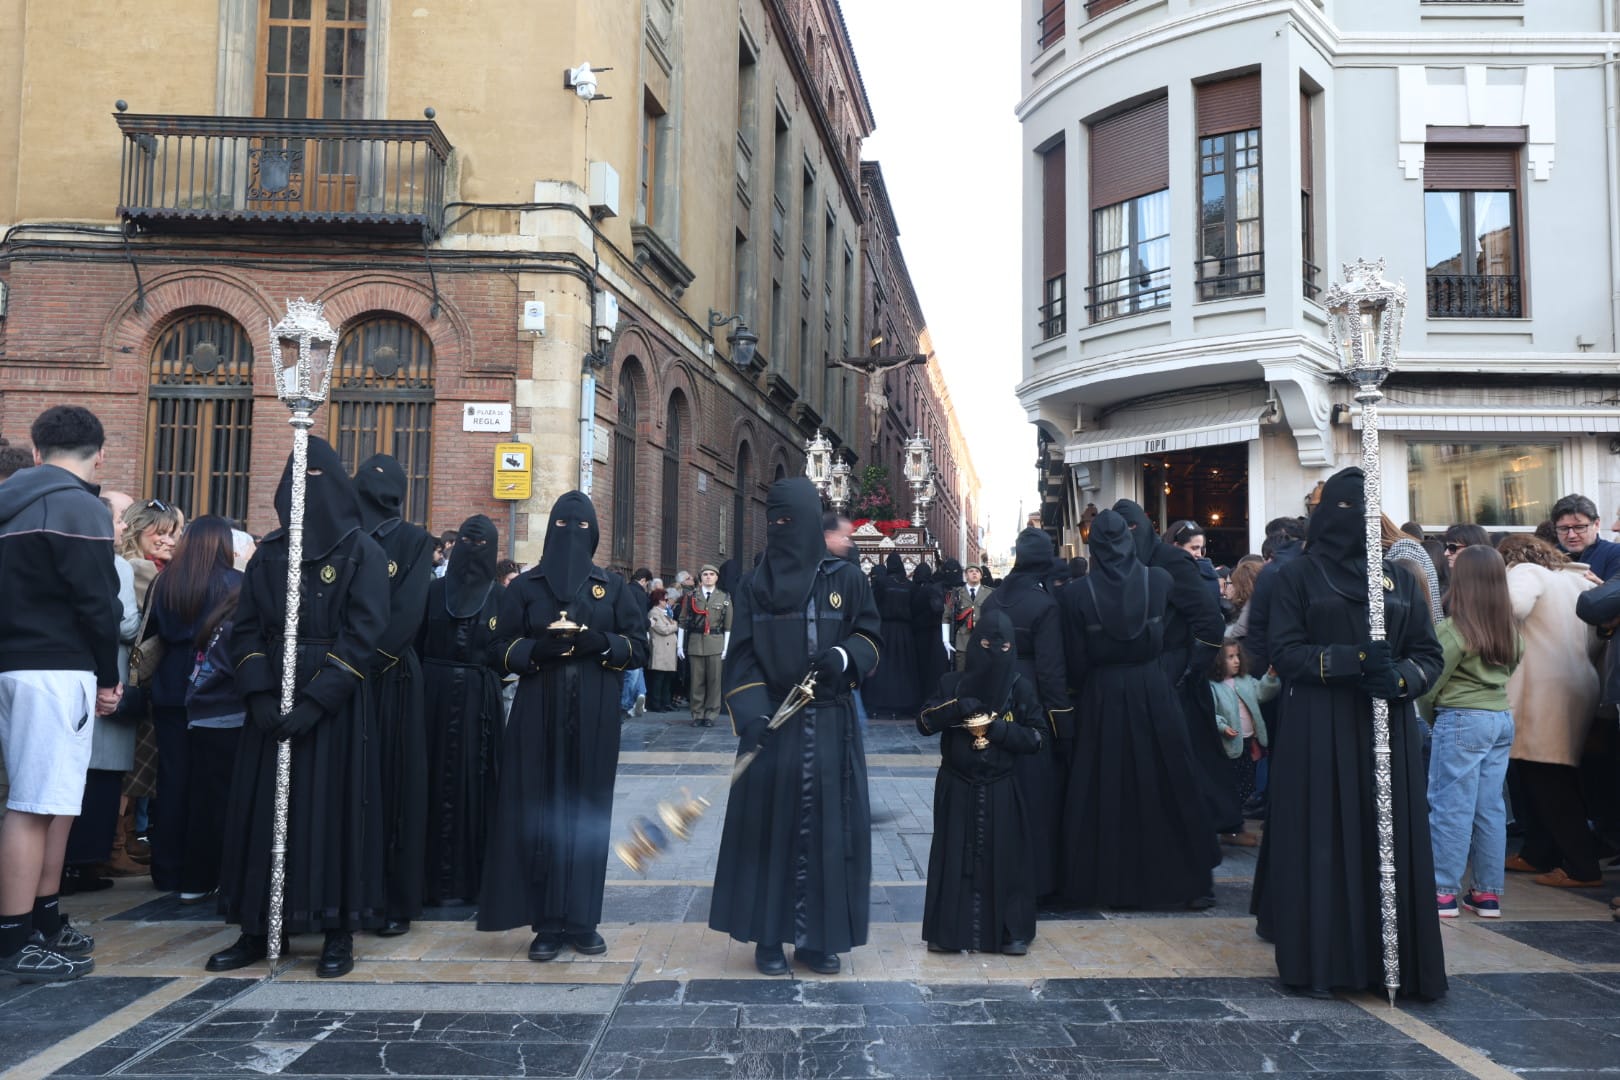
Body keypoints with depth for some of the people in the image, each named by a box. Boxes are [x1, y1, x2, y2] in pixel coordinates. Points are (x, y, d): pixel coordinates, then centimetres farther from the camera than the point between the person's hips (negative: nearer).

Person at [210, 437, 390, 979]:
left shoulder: (362, 552, -3)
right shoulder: (269, 551, 10)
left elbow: (364, 632, -11)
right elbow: (245, 626, 7)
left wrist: (315, 701, -18)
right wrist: (260, 694, -8)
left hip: (335, 702, -4)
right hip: (273, 698, 4)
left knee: (332, 810, -2)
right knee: (263, 809, 6)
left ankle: (339, 934, 7)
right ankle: (257, 930, 16)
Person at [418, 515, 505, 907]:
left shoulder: (501, 597, 3)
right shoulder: (435, 589, 7)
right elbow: (416, 642, 5)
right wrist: (419, 687, -4)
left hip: (478, 699, -1)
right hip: (435, 694, 1)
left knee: (474, 783, 0)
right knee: (436, 780, 2)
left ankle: (471, 876, 8)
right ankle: (432, 875, 10)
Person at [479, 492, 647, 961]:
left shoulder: (614, 587, 9)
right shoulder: (525, 587, 9)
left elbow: (639, 646, 4)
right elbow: (504, 649, 5)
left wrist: (601, 643, -15)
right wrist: (540, 649, -15)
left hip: (593, 718, 0)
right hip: (538, 717, 0)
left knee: (587, 812, 1)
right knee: (540, 812, -3)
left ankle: (582, 920, 9)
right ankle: (547, 923, 4)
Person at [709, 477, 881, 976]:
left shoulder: (846, 579, 3)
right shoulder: (754, 585, 4)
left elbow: (870, 638, 6)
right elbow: (741, 657, -1)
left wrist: (843, 657, -16)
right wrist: (751, 716, -15)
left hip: (831, 724, 0)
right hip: (772, 722, 0)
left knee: (826, 827, 3)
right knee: (770, 823, 1)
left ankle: (817, 938, 15)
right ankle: (768, 937, 13)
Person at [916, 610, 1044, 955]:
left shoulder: (1021, 690, 2)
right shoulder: (952, 683, 2)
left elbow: (1036, 738, -1)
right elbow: (924, 723, -6)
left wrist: (1000, 729, -17)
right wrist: (958, 707, -21)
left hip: (1001, 791, 0)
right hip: (957, 788, 0)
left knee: (1004, 858, 1)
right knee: (955, 855, 2)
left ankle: (1012, 931, 13)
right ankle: (948, 930, 11)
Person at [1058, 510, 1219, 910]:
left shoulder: (1077, 594, -9)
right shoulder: (1159, 580, -5)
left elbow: (1074, 662, -6)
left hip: (1100, 699, -1)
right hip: (1153, 693, 1)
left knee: (1103, 793, 8)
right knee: (1165, 787, 11)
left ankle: (1102, 882, 15)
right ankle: (1185, 880, 20)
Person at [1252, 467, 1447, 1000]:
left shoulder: (1398, 578, 12)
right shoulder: (1299, 575, 2)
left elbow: (1429, 653, 8)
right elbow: (1284, 651, -6)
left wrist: (1399, 678, -13)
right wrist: (1353, 660, -19)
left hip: (1388, 730, 3)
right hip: (1319, 731, -3)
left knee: (1389, 841, 3)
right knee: (1320, 841, -1)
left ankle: (1391, 957, 13)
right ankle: (1317, 959, 8)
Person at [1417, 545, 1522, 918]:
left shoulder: (1453, 629, -14)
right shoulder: (1508, 628, 7)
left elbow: (1431, 681, -10)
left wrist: (1429, 715, 7)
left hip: (1462, 721, -7)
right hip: (1502, 719, 7)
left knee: (1451, 807, -1)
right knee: (1490, 808, 11)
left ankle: (1444, 892, 3)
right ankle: (1488, 893, 16)